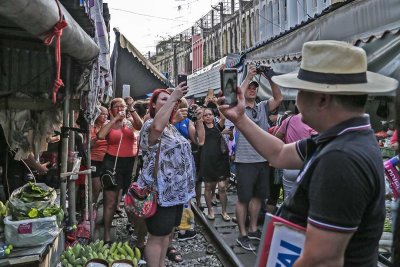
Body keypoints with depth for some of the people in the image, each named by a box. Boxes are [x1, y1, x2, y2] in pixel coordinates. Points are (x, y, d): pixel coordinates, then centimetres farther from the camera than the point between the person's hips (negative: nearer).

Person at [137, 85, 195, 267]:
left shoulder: (172, 127, 15)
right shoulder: (150, 125, -13)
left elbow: (196, 139, 20)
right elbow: (157, 126, -40)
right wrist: (173, 97, -36)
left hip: (175, 190, 9)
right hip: (160, 191, -9)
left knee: (167, 233, 20)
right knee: (157, 236, 1)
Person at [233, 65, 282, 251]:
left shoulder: (263, 107, 8)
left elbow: (278, 98, -4)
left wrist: (269, 78, -13)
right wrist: (248, 77, -23)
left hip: (263, 160, 5)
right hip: (245, 161, -5)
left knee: (258, 196, 16)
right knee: (243, 198, 3)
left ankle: (253, 229, 32)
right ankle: (242, 235, 15)